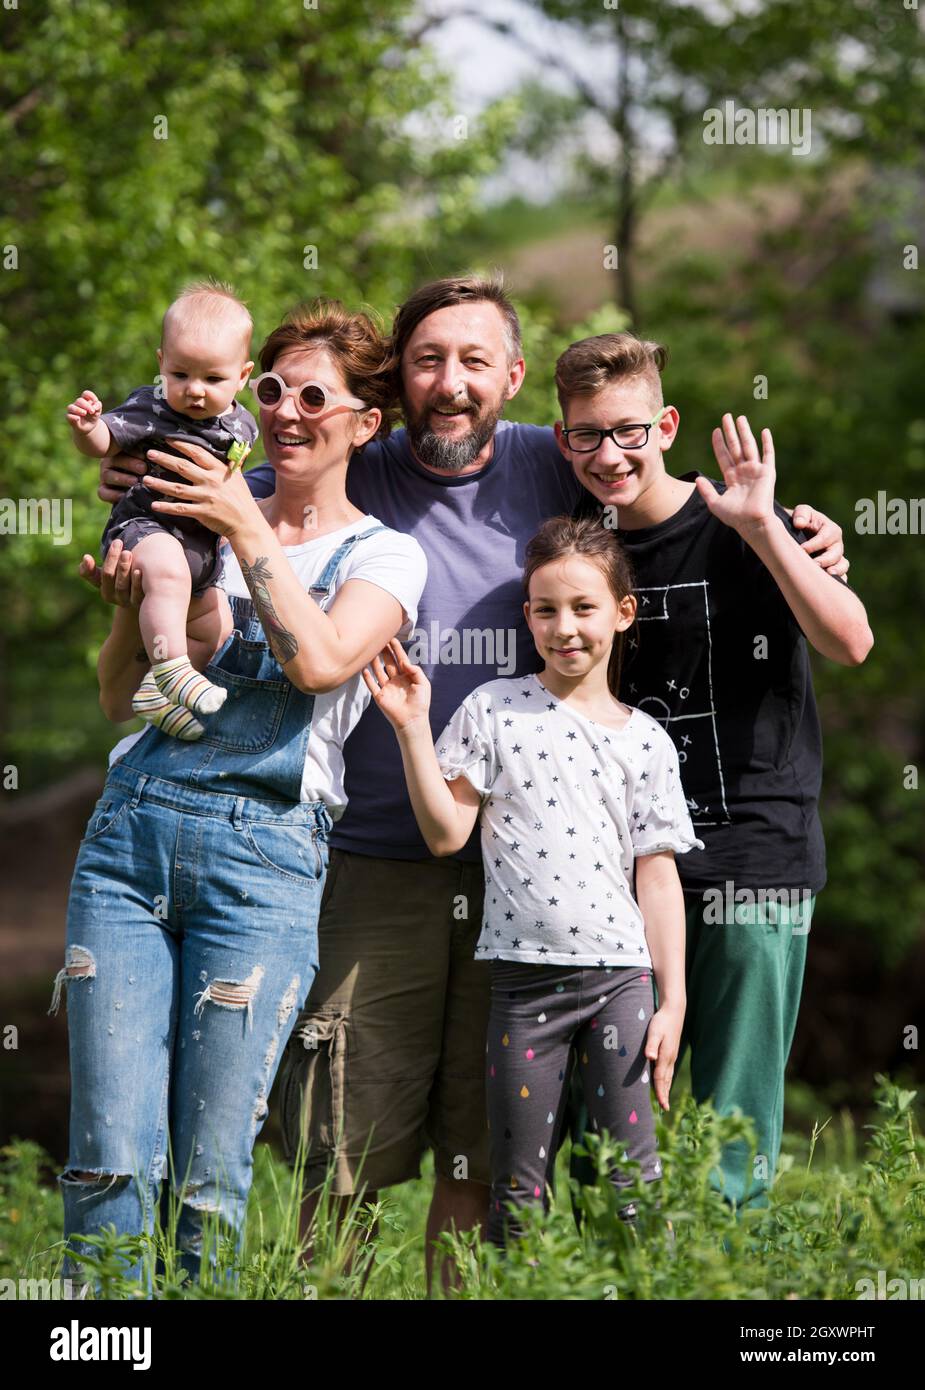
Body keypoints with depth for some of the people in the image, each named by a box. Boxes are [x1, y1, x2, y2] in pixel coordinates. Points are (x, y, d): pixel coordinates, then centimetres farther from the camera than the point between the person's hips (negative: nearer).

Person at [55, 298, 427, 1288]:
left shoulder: (384, 555, 10)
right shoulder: (200, 518, 18)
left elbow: (320, 660, -11)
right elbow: (121, 700, 16)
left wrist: (249, 532, -7)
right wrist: (130, 603, -2)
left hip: (265, 846, -3)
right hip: (130, 828, 3)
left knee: (209, 1177, -5)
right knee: (108, 1162, -6)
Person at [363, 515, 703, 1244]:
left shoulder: (645, 739, 7)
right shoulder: (494, 711, 4)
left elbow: (657, 874, 8)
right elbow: (446, 833, 0)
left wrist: (673, 1000, 3)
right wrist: (413, 729, -9)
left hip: (620, 975, 1)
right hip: (523, 977, 0)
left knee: (633, 1185, -2)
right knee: (520, 1194, 4)